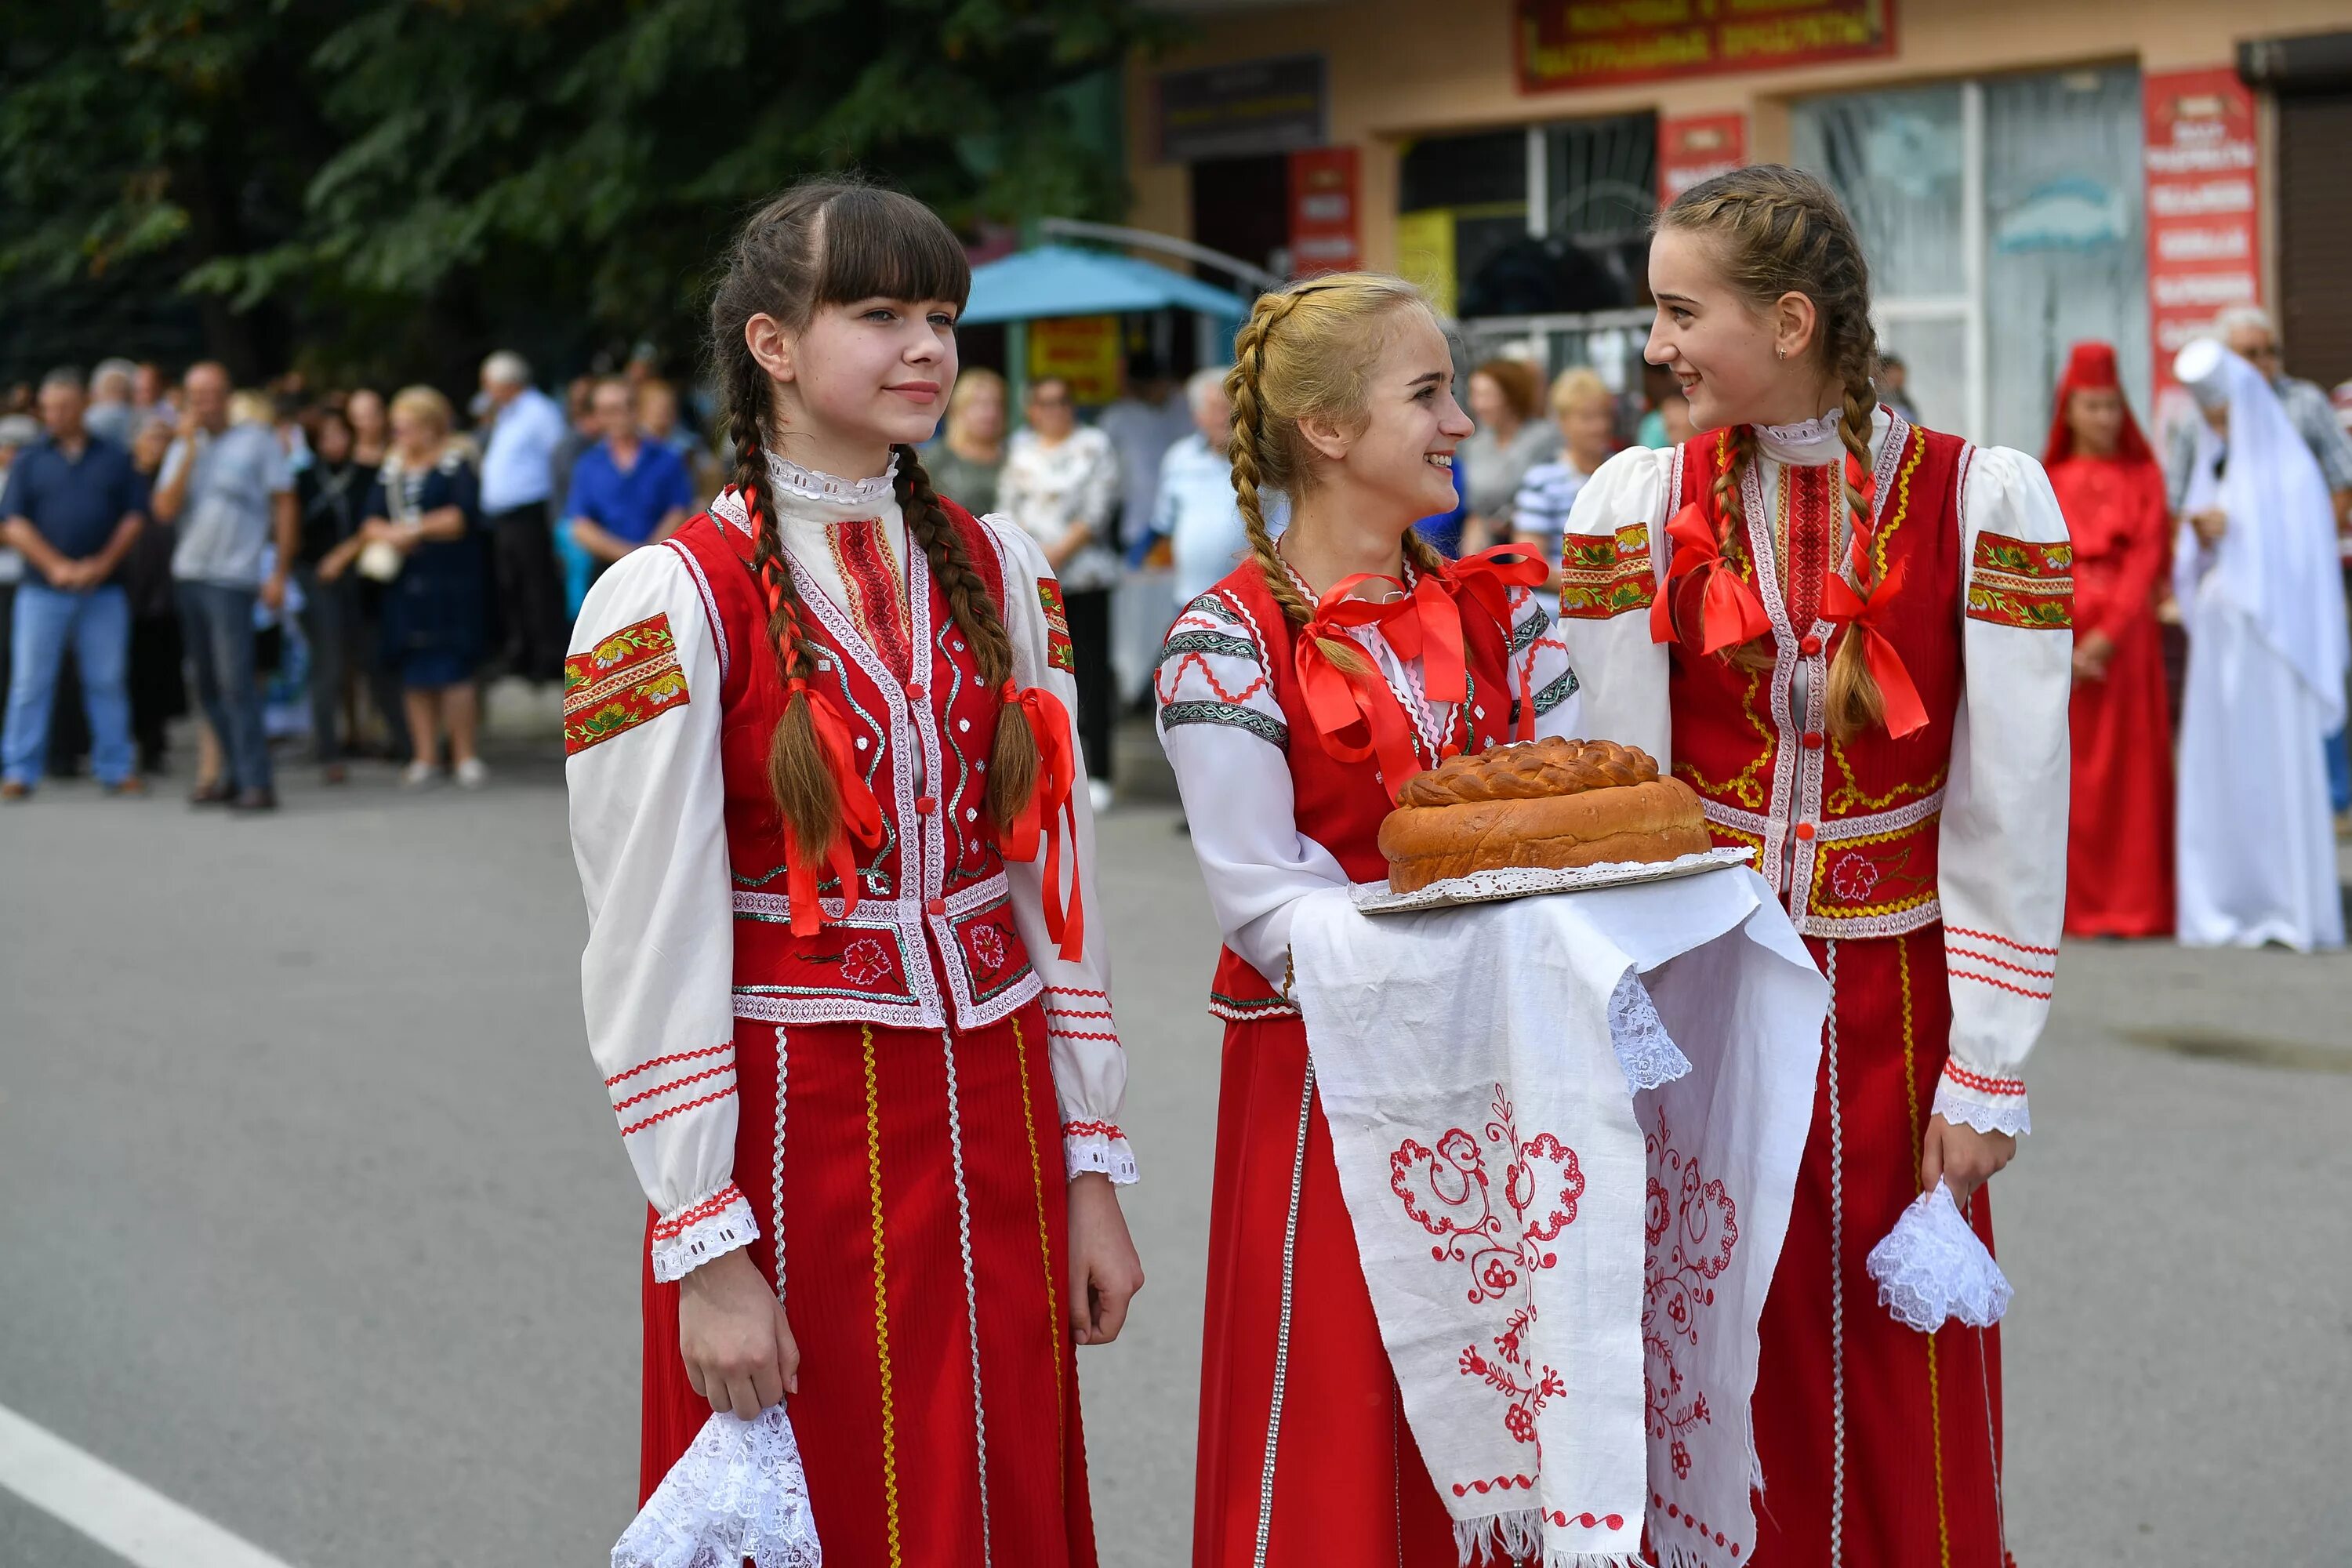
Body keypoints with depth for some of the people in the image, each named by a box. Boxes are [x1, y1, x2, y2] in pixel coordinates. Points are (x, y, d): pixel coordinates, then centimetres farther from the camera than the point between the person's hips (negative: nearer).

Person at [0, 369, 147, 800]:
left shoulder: (114, 459, 9)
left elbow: (134, 516, 4)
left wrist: (103, 564, -9)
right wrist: (56, 566, -12)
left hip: (104, 589, 1)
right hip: (43, 590, -1)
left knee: (108, 681, 4)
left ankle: (116, 769, 10)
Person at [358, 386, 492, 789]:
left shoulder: (456, 465, 0)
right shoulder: (391, 470, 16)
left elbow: (463, 515, -12)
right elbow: (370, 522, 10)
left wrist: (415, 530, -10)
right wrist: (388, 535, -11)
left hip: (450, 583, -5)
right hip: (404, 584, 5)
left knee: (453, 668, -9)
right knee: (414, 673, 4)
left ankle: (464, 756, -2)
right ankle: (425, 756, 9)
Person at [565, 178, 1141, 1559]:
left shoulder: (999, 568, 6)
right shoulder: (676, 599, -10)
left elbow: (1058, 875, 8)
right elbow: (652, 947, -11)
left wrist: (1090, 1170, 6)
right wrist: (705, 1249, -12)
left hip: (996, 1117, 5)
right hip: (798, 1124, -4)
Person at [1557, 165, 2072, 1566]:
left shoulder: (1985, 499, -8)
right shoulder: (1638, 502, -3)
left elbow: (2013, 805, -7)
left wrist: (1989, 1070, -8)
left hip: (1897, 1002, -1)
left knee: (1909, 1403, 7)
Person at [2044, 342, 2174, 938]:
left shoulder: (2143, 476, 8)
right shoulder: (2046, 482, 10)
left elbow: (2148, 558, -1)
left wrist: (2108, 634, -13)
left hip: (2126, 637, -1)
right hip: (2059, 641, 1)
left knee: (2129, 773, -3)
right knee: (2065, 771, -2)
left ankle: (2131, 905, -1)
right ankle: (2071, 904, 2)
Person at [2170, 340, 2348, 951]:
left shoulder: (2290, 469, -3)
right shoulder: (2212, 470, 16)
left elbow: (2302, 551, -8)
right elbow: (2195, 565, 13)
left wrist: (2233, 528, -14)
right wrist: (2200, 540, -6)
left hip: (2271, 635, -6)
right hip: (2217, 635, 6)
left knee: (2276, 762, -6)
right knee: (2216, 768, 3)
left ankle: (2294, 905, -2)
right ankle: (2225, 905, 6)